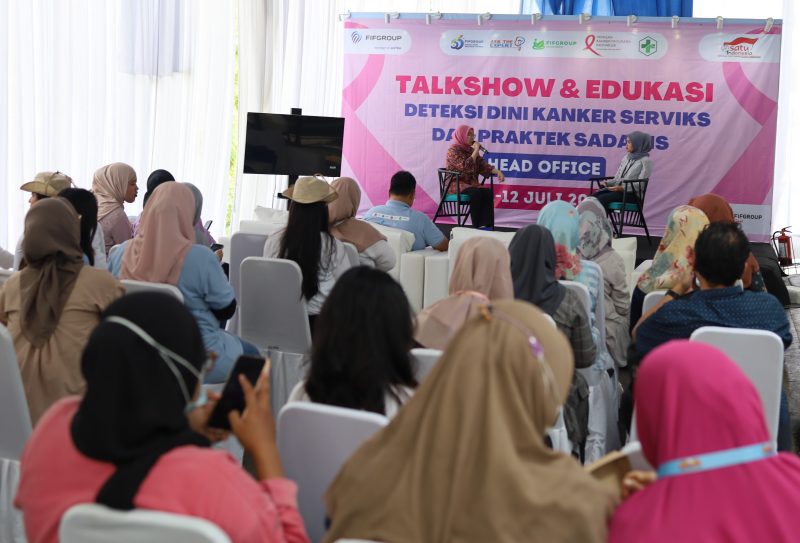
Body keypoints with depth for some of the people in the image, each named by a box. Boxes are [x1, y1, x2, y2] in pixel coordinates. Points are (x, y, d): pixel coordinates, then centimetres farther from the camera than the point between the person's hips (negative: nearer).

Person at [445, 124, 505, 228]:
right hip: (456, 185, -6)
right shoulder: (453, 150, -7)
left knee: (488, 191, -23)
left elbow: (483, 166, 7)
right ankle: (477, 226, -27)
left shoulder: (471, 150, 15)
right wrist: (476, 151, -14)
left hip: (471, 183, 6)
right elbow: (465, 167, -21)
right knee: (476, 192, -33)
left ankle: (486, 225, -33)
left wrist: (497, 171, -10)